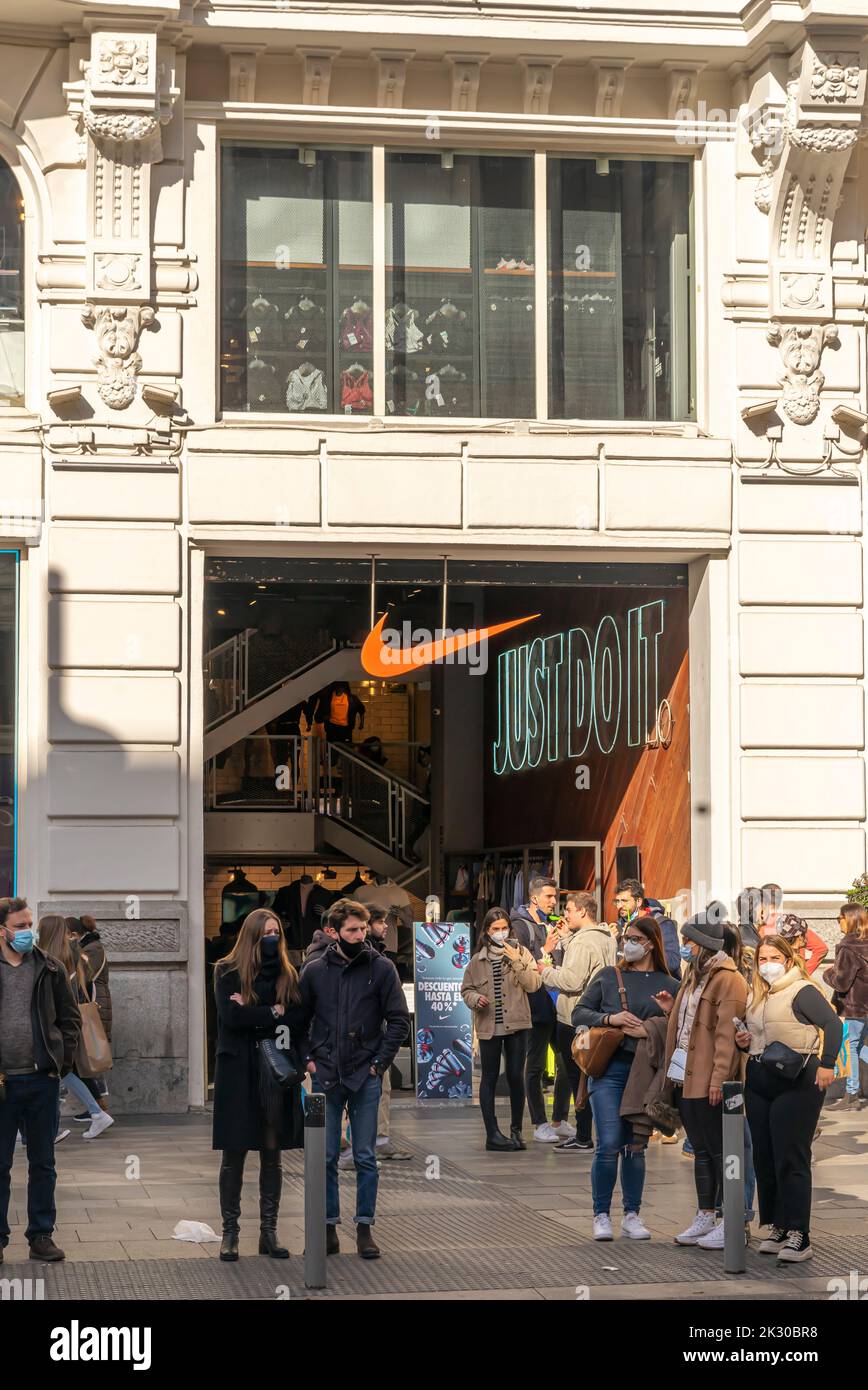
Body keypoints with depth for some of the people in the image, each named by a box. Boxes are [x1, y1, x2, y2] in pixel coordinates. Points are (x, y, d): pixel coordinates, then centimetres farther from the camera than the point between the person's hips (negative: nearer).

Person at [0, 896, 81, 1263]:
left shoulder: (49, 969, 7)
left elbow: (70, 1018, 11)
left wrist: (62, 1061, 0)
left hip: (42, 1081, 3)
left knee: (43, 1164, 9)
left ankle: (41, 1236, 17)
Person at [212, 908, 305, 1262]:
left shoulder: (287, 974, 10)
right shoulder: (228, 972, 1)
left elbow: (300, 1020, -2)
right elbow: (231, 1016, -14)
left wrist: (254, 1012, -10)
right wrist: (274, 1013, -9)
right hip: (239, 1072, -3)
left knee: (273, 1153, 6)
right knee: (234, 1153, 1)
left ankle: (269, 1231, 12)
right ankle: (230, 1232, 7)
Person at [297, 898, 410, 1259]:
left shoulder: (381, 968, -1)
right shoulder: (315, 971, 4)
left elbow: (399, 1020, 0)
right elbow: (299, 1019, 12)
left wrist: (380, 1062, -5)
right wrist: (308, 1059, 2)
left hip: (366, 1078, -1)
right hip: (326, 1078, 1)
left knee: (366, 1157, 3)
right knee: (326, 1157, 4)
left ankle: (365, 1228, 10)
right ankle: (328, 1226, 12)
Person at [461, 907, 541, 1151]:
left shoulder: (521, 953, 4)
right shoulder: (478, 959, 7)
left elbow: (534, 984, -6)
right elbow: (467, 988, 13)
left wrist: (516, 962, -15)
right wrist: (475, 999, -8)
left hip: (516, 1024, -1)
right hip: (488, 1026, 1)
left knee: (516, 1076, 2)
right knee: (490, 1078, 2)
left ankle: (516, 1130, 15)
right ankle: (492, 1133, 5)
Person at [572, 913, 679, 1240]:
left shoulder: (668, 985, 8)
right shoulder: (608, 976, 9)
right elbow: (579, 1013, 7)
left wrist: (648, 1031, -14)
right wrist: (611, 1019, -8)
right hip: (609, 1068, -1)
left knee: (636, 1147, 8)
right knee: (609, 1145, -9)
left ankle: (632, 1216, 17)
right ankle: (601, 1216, 1)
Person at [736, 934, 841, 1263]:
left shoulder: (802, 991, -7)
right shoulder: (755, 998, 16)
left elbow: (833, 1024, -16)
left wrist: (827, 1064, -24)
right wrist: (743, 1043, 5)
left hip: (797, 1082, -8)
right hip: (759, 1082, 8)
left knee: (791, 1158, -9)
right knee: (763, 1158, 8)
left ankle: (798, 1235, -7)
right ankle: (776, 1227, 17)